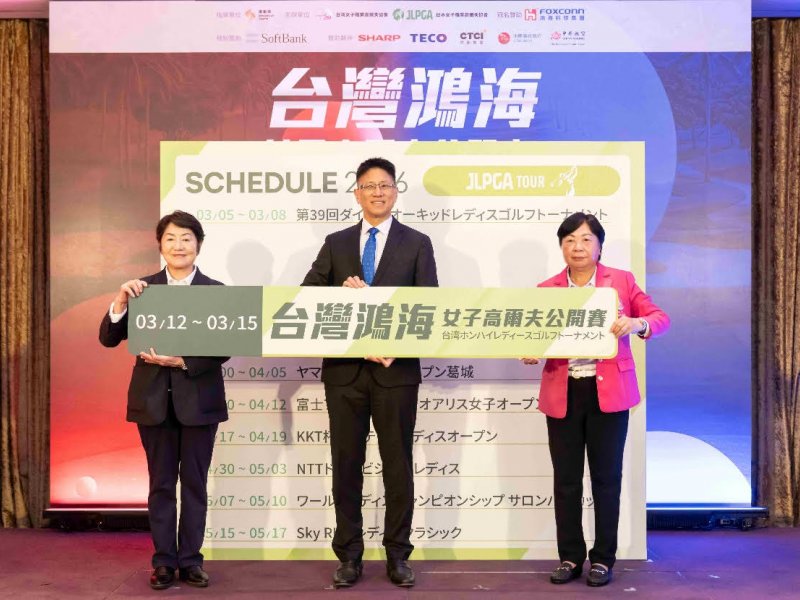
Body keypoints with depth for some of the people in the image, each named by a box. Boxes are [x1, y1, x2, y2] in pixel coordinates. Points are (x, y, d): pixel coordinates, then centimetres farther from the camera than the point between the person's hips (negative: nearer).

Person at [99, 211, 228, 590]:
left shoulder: (216, 291, -3)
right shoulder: (142, 288, 2)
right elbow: (108, 339, -2)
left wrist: (182, 361, -20)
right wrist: (120, 301, -18)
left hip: (198, 400, -1)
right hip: (154, 400, 1)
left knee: (194, 483, 8)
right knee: (161, 484, 9)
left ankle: (190, 559, 19)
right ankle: (164, 560, 19)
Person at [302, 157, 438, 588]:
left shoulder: (417, 244, 4)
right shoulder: (336, 243, 10)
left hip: (397, 369, -2)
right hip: (344, 369, 2)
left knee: (398, 464, 6)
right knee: (346, 464, 7)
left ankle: (397, 556, 19)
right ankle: (349, 556, 20)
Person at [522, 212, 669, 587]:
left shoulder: (621, 281, 3)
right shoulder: (546, 290, 7)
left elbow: (660, 318, 0)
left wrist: (637, 324, -21)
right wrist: (529, 353, -17)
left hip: (609, 392, -1)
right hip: (563, 394, 2)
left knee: (606, 476, 6)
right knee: (566, 479, 7)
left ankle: (603, 558, 19)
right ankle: (570, 557, 20)